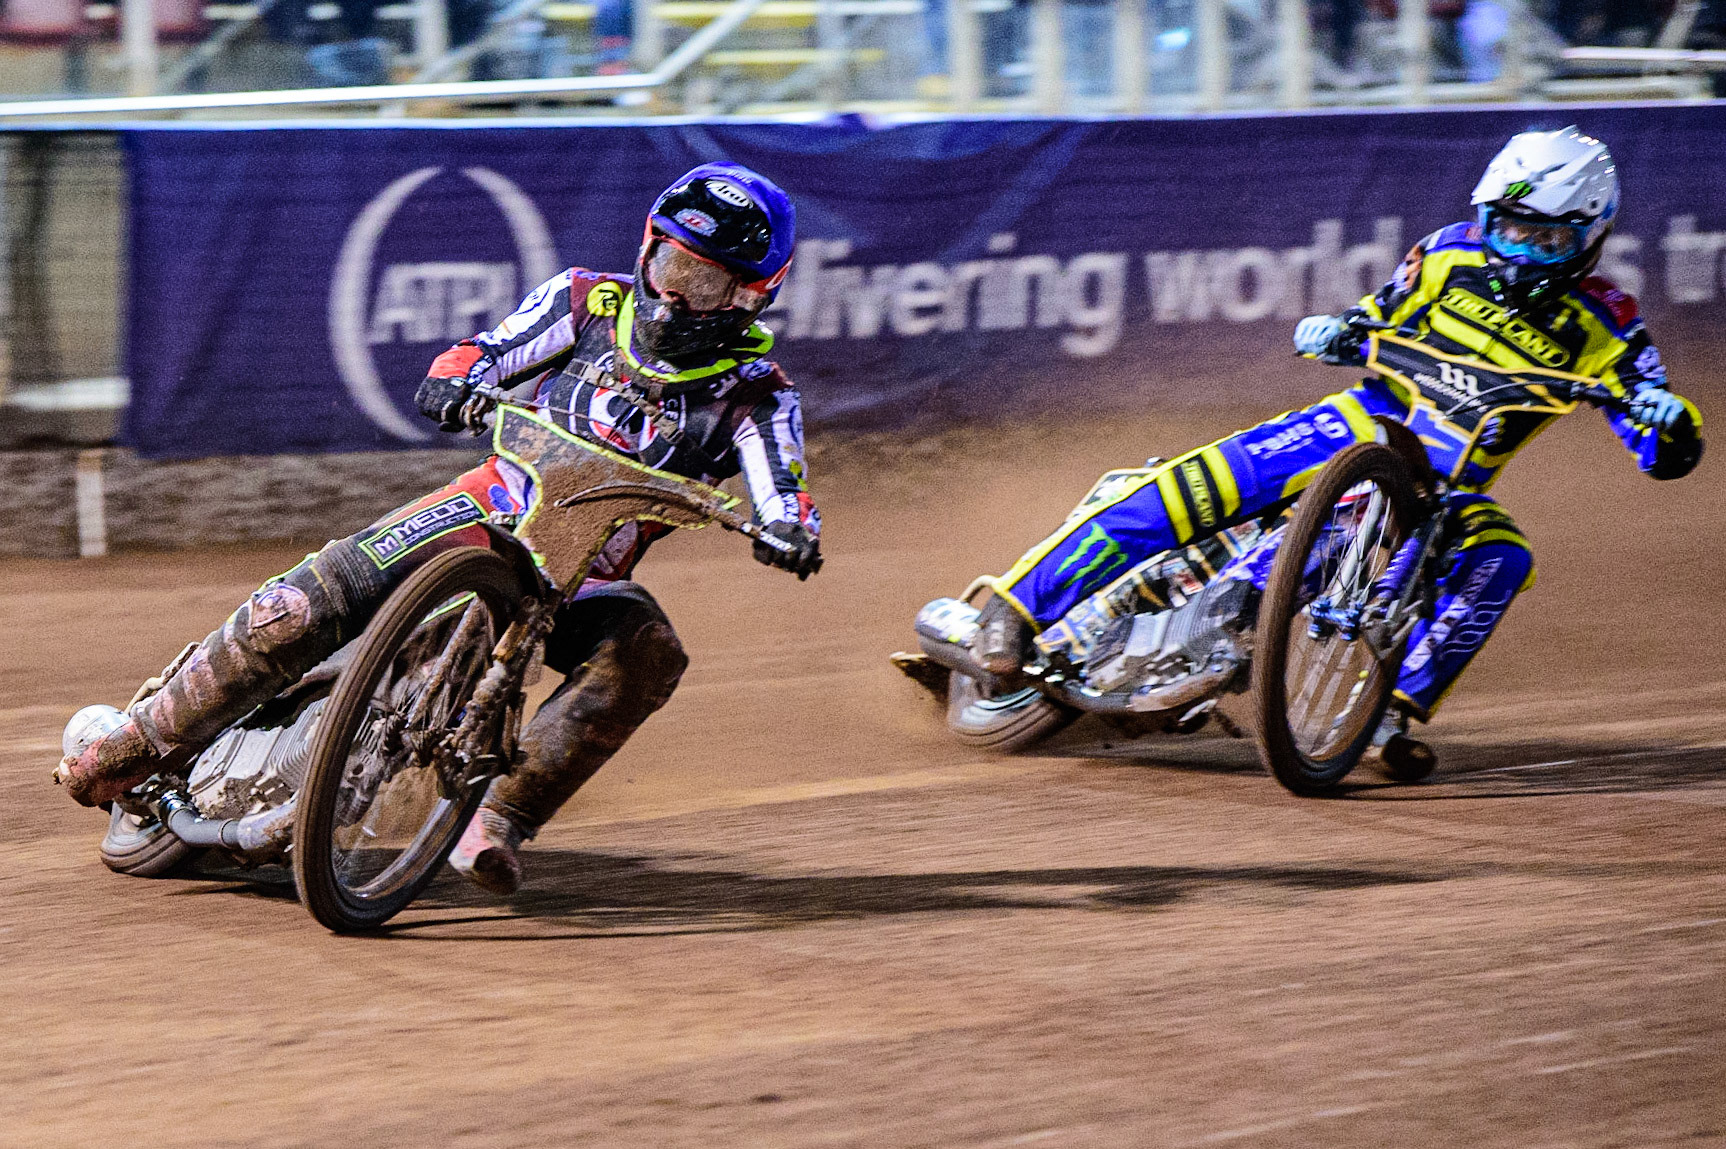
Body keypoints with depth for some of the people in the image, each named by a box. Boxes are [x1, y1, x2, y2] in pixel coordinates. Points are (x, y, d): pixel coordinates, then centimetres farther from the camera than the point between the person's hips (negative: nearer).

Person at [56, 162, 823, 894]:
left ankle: (496, 825, -35)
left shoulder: (753, 394, -2)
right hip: (491, 513, 0)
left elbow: (781, 484, -15)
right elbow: (486, 355, 0)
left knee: (647, 655, -34)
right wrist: (457, 381, -24)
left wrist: (790, 528, -39)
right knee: (305, 605, -18)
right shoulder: (590, 303, 3)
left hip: (586, 577, 0)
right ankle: (148, 740, -2)